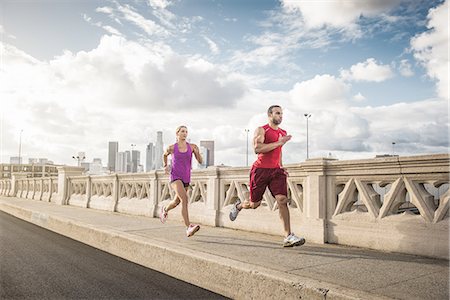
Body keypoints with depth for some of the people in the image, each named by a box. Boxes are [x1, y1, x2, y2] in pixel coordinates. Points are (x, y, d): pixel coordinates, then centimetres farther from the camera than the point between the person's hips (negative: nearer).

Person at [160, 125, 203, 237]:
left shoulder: (192, 146, -1)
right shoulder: (172, 147, -2)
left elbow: (200, 161, -4)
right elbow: (165, 155, 20)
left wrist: (197, 152, -21)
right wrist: (165, 166, 10)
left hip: (186, 178, 4)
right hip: (175, 177, -4)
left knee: (177, 202, 21)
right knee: (185, 199, -27)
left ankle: (165, 210, 56)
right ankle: (188, 228, -29)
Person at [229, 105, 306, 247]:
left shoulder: (283, 133, 15)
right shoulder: (261, 130, -6)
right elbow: (257, 148, -23)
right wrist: (279, 143, -22)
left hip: (276, 171, 5)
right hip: (260, 170, -4)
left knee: (282, 200, -13)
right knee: (255, 204, 6)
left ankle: (288, 237, -13)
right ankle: (238, 205, 41)